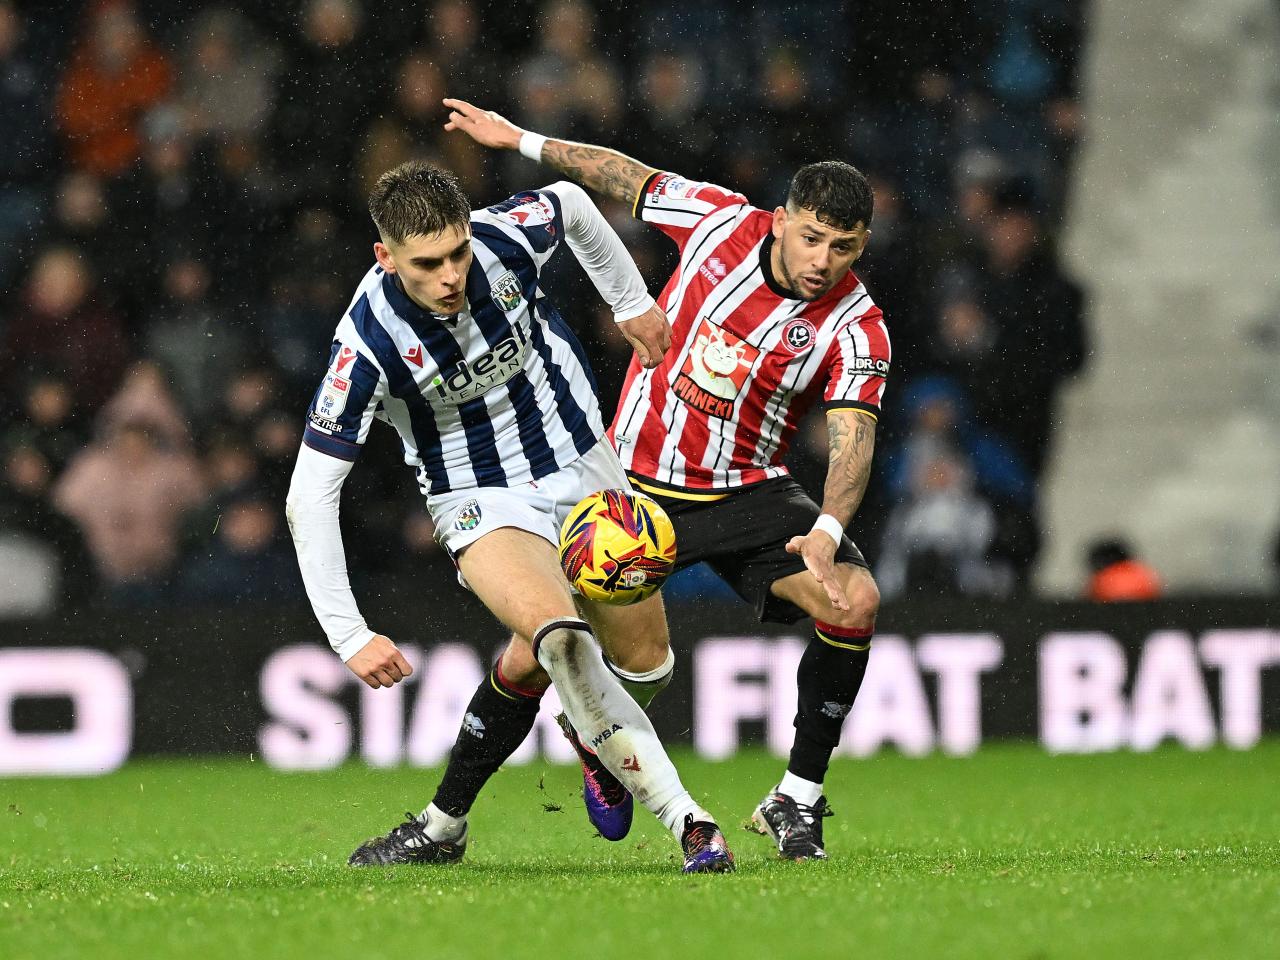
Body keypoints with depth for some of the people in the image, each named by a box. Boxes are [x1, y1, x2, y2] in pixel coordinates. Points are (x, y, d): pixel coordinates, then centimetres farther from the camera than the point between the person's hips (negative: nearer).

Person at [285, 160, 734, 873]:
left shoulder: (507, 237, -20)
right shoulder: (369, 342, -27)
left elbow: (572, 205, 7)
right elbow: (311, 493, -22)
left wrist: (633, 302, 19)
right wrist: (349, 634, -25)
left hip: (584, 468, 5)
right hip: (482, 503, -4)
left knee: (644, 661, 8)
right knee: (558, 635, -31)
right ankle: (688, 821, -25)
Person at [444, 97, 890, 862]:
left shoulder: (857, 329, -15)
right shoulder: (722, 221, -10)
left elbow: (854, 436, -28)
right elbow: (624, 176, 6)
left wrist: (827, 529, -46)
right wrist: (522, 140, 12)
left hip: (746, 492, -1)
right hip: (636, 480, 1)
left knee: (855, 599, -24)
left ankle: (796, 802, -10)